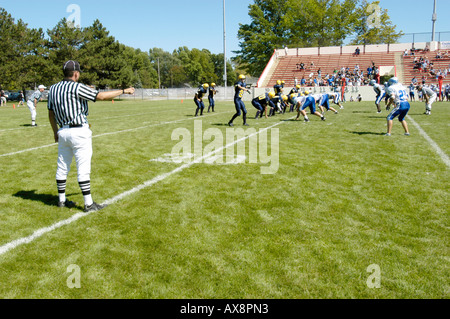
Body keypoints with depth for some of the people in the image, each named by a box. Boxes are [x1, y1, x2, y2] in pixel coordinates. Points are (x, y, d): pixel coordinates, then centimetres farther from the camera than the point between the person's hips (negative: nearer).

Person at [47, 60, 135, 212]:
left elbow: (51, 113, 15)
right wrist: (124, 91, -9)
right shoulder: (77, 87, -13)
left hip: (62, 132, 8)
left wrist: (55, 132, 26)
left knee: (62, 167, 15)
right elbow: (101, 96, -17)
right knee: (83, 168, -4)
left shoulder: (53, 89, 10)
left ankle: (62, 200, 25)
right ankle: (89, 204, 0)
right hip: (79, 132, -8)